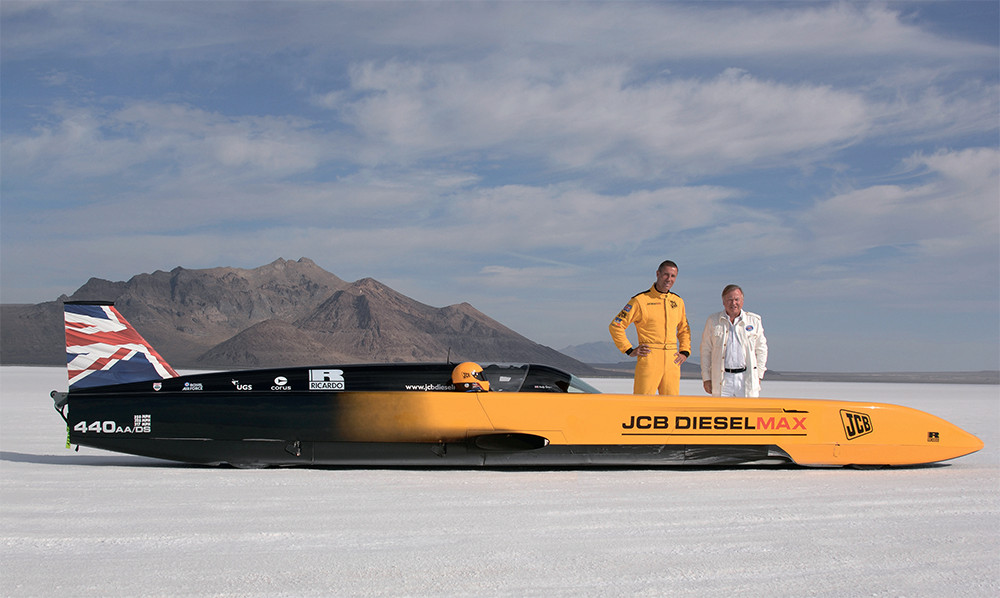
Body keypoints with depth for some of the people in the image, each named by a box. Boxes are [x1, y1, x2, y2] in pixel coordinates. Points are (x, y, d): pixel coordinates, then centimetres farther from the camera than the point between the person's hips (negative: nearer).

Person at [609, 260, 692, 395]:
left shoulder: (678, 302, 15)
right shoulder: (640, 300, -2)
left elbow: (684, 330, 29)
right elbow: (615, 326, -1)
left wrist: (684, 352, 15)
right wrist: (630, 351, -6)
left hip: (672, 361, 5)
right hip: (649, 359, -5)